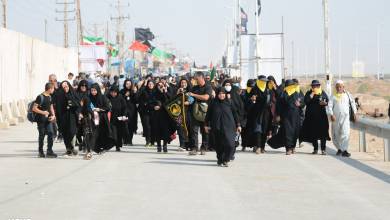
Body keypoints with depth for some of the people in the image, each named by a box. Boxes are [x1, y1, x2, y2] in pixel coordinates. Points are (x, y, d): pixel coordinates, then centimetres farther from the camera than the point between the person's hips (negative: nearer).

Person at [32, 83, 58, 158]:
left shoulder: (49, 97, 11)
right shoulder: (40, 97, -12)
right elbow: (34, 108, -14)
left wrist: (53, 115, 4)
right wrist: (42, 112, -23)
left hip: (48, 119, 6)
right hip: (41, 120, -6)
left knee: (50, 133, -5)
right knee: (42, 135, 2)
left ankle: (49, 151, -3)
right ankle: (41, 152, 13)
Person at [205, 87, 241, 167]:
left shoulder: (229, 103, 3)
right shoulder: (213, 103, 3)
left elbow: (235, 114, 8)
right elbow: (208, 115, 9)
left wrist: (238, 125, 7)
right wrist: (206, 125, 7)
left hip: (228, 127, -1)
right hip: (217, 127, 1)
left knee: (230, 144, -14)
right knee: (219, 144, 5)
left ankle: (226, 160, -3)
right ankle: (220, 159, 20)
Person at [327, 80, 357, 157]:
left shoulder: (347, 94, 9)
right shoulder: (333, 96, 5)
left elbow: (352, 102, 21)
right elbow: (329, 106, -3)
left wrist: (354, 113, 20)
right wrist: (331, 115, -18)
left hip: (345, 117, -1)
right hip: (336, 117, 1)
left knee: (345, 133, -17)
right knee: (335, 135, 8)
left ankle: (344, 150, -19)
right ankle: (339, 149, 28)